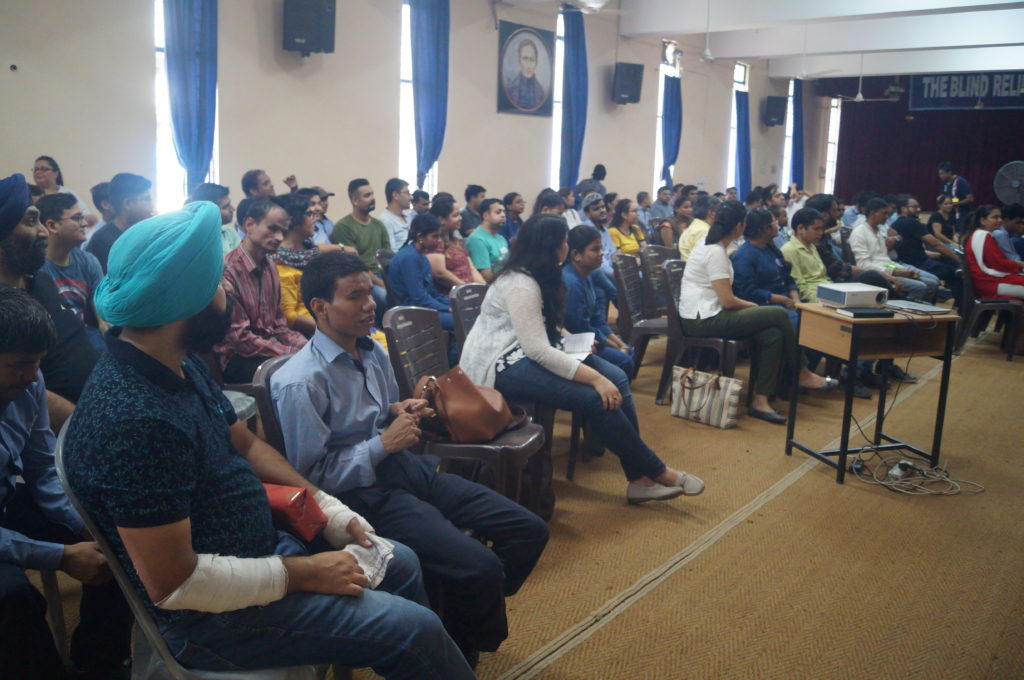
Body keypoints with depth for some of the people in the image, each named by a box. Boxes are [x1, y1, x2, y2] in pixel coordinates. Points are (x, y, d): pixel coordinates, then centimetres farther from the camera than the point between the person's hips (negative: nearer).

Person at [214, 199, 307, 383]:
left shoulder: (270, 267, 12)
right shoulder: (227, 270, -17)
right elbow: (240, 337, -19)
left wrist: (307, 347, -5)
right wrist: (292, 353, -21)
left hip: (269, 344, 8)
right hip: (237, 358, -8)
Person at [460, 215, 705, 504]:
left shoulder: (540, 277, 13)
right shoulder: (520, 285, -19)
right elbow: (538, 351, -27)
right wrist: (595, 378, -29)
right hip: (500, 365, -10)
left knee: (617, 377, -12)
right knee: (595, 397, -27)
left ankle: (639, 478, -12)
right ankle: (656, 472, -11)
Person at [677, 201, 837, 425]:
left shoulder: (709, 245, 13)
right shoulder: (715, 252, -17)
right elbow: (727, 301, -19)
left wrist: (750, 307, 8)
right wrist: (755, 307, -1)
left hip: (706, 316, 9)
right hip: (703, 320, -9)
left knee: (773, 334, -4)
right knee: (779, 315, -11)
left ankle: (761, 399, -4)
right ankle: (802, 374, 8)